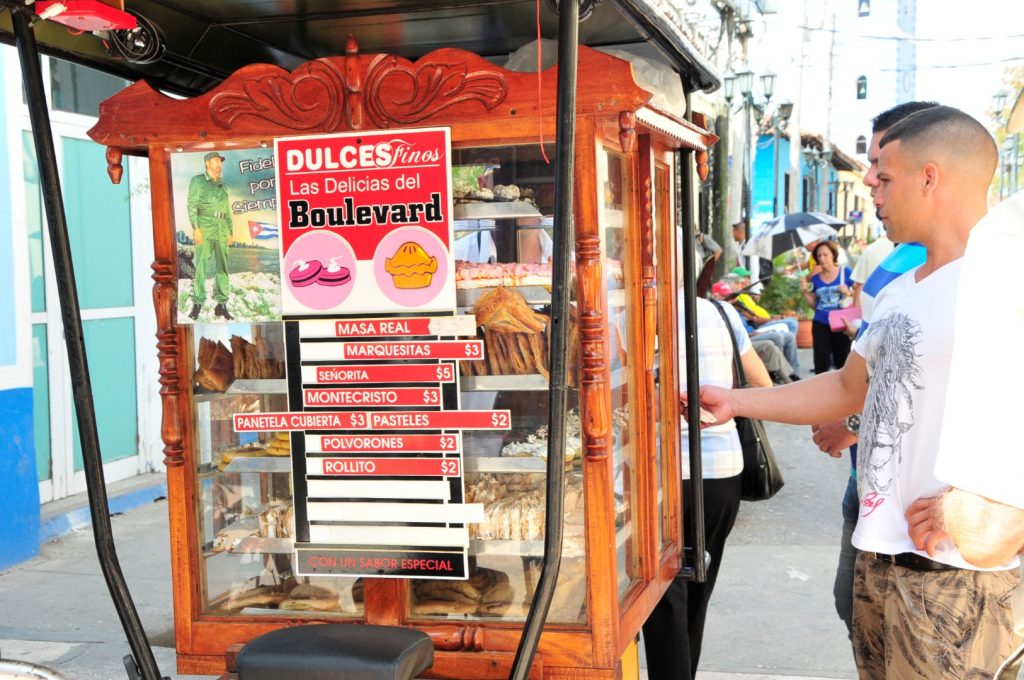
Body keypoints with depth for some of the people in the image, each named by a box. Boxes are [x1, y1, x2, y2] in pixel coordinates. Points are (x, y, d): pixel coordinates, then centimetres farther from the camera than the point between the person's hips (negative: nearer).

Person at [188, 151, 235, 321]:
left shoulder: (222, 185, 19)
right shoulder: (197, 180, 0)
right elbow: (191, 205, -7)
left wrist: (231, 232, 13)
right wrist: (195, 228, -17)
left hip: (221, 229, 5)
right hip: (204, 227, -5)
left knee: (222, 266, 2)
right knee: (201, 266, -8)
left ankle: (221, 306, 5)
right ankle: (197, 305, -3)